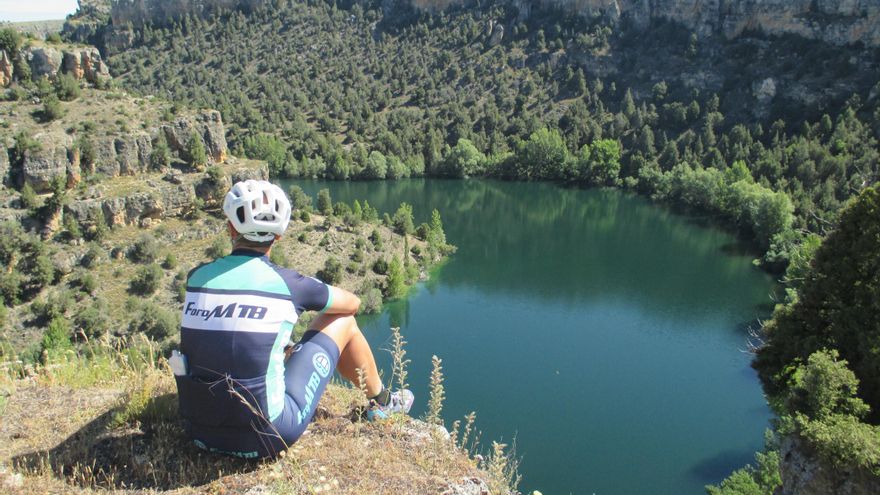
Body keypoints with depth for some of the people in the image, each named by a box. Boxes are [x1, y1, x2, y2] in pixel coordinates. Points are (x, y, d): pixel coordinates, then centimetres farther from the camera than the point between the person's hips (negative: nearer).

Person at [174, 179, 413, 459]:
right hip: (265, 439, -5)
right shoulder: (287, 283, -12)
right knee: (342, 321, 8)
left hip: (200, 433, 5)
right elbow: (353, 303, 8)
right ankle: (381, 402, 31)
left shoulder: (197, 277, 0)